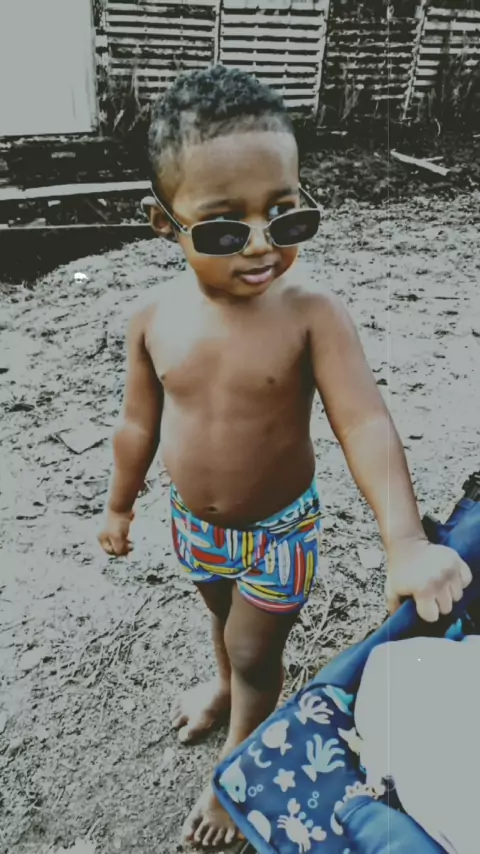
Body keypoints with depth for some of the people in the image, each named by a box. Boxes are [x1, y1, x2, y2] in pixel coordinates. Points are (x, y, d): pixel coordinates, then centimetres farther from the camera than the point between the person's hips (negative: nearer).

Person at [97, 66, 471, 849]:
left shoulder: (312, 314, -25)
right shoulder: (157, 319, -14)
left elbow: (365, 423, -28)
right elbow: (140, 420, -1)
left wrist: (406, 540, -40)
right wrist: (120, 505, 11)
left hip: (278, 528, -3)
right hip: (195, 521, 4)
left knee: (256, 651, 17)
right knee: (222, 613, 31)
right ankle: (228, 683, 64)